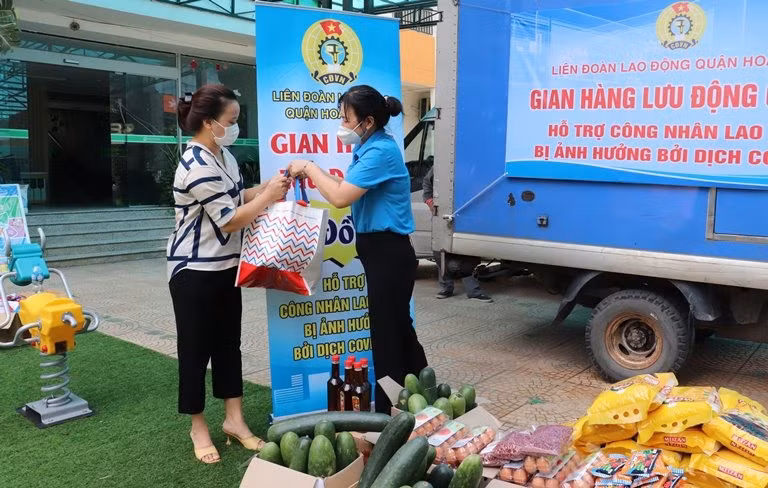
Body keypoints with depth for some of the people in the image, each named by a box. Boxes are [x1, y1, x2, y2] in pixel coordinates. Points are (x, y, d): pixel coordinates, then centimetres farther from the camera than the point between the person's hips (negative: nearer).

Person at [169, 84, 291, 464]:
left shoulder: (224, 157, 7)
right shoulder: (197, 166, -23)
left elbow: (237, 198, 17)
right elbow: (230, 219, -21)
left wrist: (268, 187, 2)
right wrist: (269, 196, -13)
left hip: (225, 268, 9)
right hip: (195, 272, -9)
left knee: (229, 343, 13)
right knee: (196, 349, 5)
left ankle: (234, 419, 25)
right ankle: (198, 426, 21)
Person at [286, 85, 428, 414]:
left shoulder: (380, 151, -20)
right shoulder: (370, 148, 12)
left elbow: (341, 198, -24)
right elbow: (350, 190, 12)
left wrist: (309, 168, -11)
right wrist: (313, 175, 3)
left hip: (388, 253, -10)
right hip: (381, 251, 10)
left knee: (386, 335, 2)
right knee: (398, 329, 19)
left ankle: (389, 415, 18)